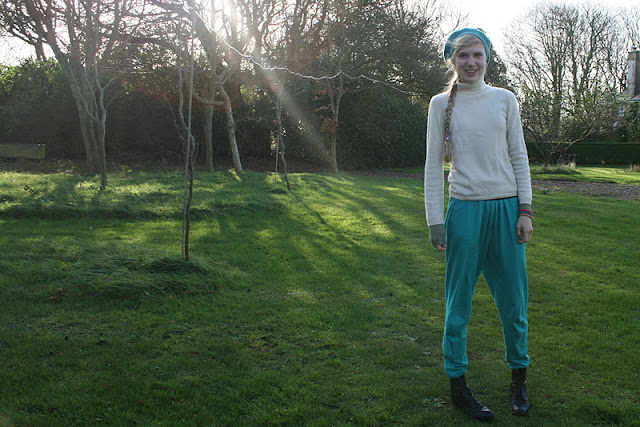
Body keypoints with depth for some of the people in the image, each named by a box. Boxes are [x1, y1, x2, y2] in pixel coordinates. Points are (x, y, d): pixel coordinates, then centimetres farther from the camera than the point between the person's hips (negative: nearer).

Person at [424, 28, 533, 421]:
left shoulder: (505, 99, 7)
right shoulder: (442, 104, 3)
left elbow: (519, 157, 8)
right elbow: (434, 164, 2)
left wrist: (525, 210, 0)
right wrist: (436, 220, -3)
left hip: (506, 208, 2)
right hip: (465, 210, -1)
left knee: (514, 299, 7)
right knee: (459, 303, 4)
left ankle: (519, 378, 27)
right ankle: (458, 385, 17)